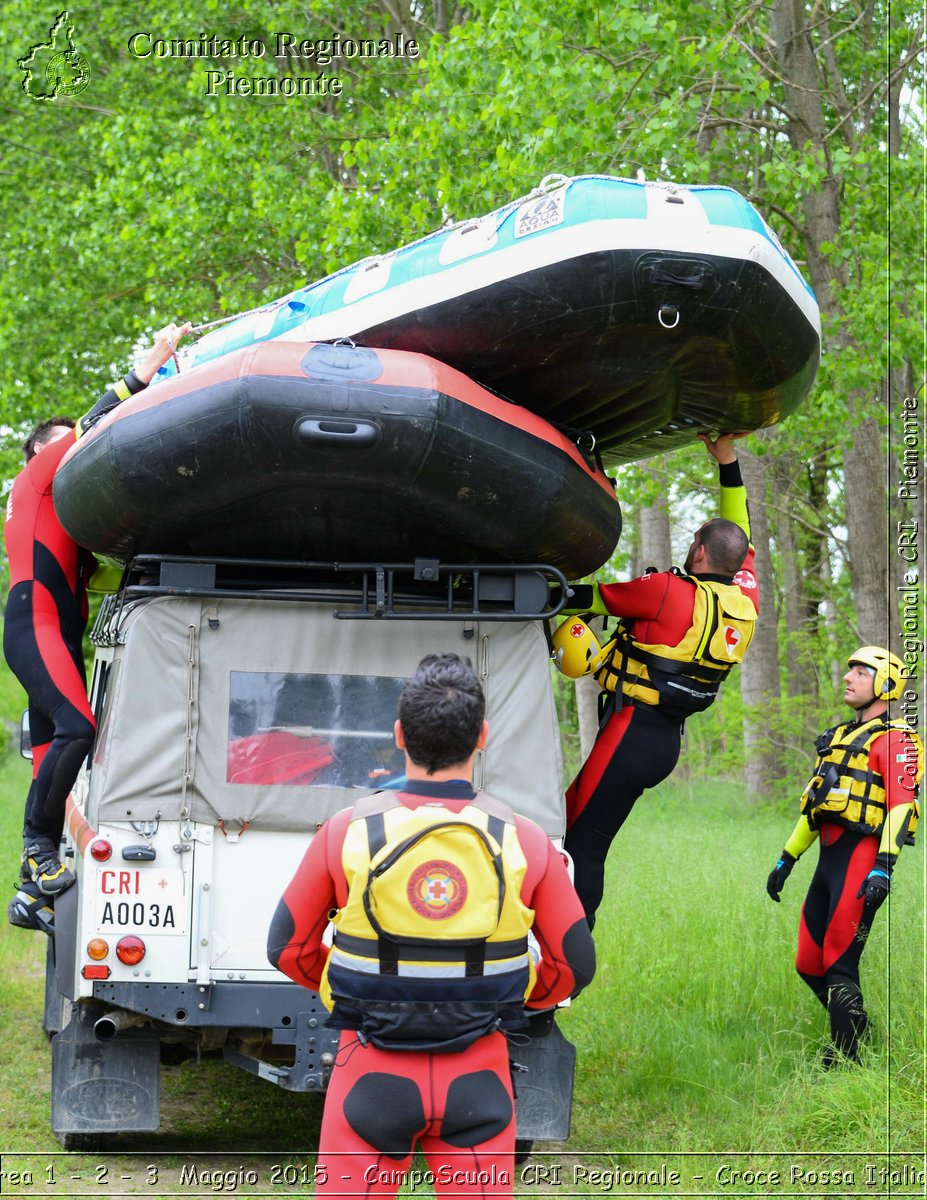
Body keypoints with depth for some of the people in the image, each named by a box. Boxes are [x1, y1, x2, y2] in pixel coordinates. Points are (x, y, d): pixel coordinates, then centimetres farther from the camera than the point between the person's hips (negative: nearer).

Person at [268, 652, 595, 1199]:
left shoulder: (348, 833, -8)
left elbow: (288, 948, 2)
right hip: (477, 1078, 1)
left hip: (373, 1072, -1)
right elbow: (575, 964, 3)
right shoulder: (525, 842, -6)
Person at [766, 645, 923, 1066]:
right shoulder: (839, 736, 23)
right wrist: (786, 858, 23)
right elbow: (815, 804, 27)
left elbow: (902, 804, -16)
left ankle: (844, 1060, -4)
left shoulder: (894, 739, -5)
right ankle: (859, 1032, 24)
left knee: (839, 966, -10)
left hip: (861, 856, -9)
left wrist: (884, 867, -26)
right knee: (809, 965, 10)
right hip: (829, 856, 9)